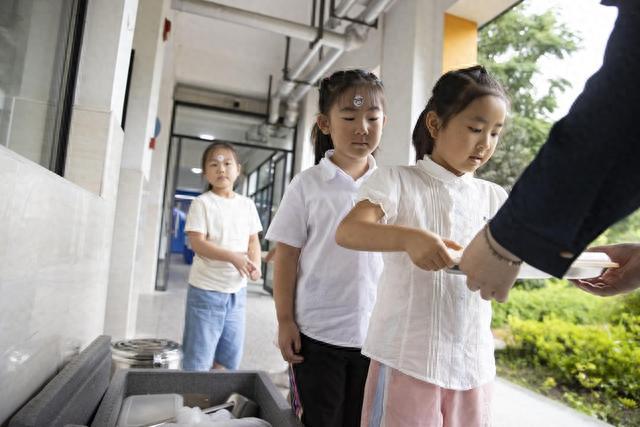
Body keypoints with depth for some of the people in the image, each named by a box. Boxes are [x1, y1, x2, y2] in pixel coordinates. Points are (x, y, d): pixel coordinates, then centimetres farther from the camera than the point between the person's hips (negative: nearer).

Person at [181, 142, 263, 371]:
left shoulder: (247, 204, 6)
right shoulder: (202, 203, -8)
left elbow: (253, 240, 10)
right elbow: (197, 243, -15)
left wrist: (255, 264, -10)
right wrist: (233, 257, -26)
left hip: (237, 289, 5)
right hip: (206, 288, -5)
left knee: (230, 355, 15)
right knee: (199, 356, 4)